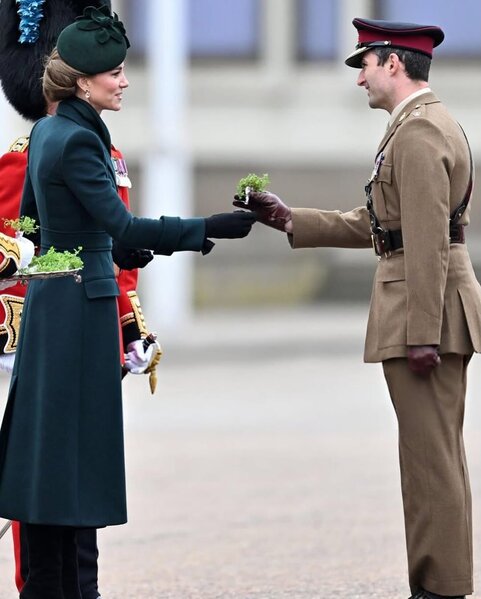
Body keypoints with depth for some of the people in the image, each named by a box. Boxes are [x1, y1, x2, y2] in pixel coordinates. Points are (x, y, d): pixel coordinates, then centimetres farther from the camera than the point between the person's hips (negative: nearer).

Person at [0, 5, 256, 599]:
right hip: (80, 302, -10)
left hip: (53, 298, 10)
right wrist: (212, 228, -24)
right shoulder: (77, 142, -18)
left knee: (51, 441, 11)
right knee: (66, 438, -6)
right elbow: (122, 226, -23)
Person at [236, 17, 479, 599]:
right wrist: (288, 219, 15)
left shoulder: (418, 133, -15)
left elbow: (427, 241, -21)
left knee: (430, 457, -6)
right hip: (434, 312, 11)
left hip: (425, 312, -11)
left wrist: (422, 334, -23)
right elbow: (375, 224, 19)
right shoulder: (428, 124, 18)